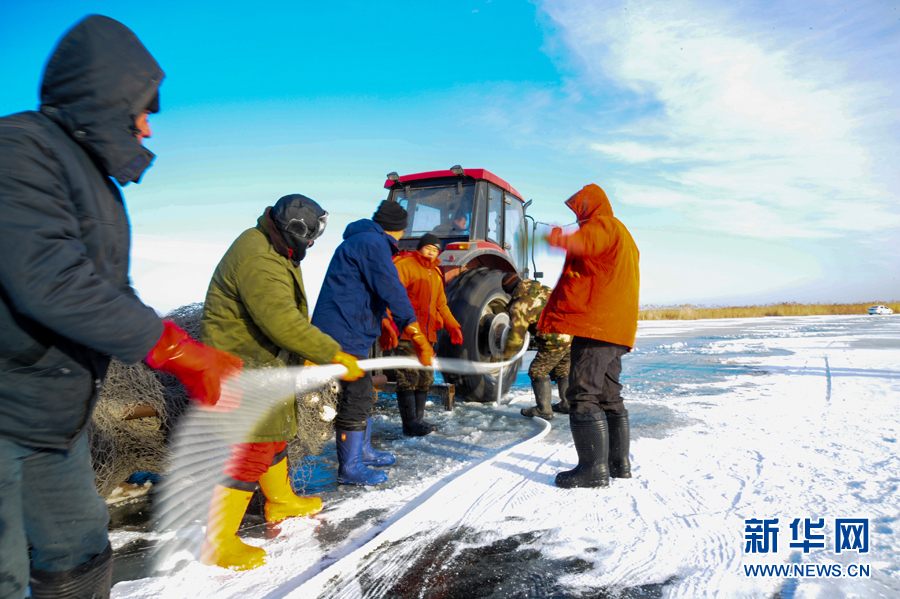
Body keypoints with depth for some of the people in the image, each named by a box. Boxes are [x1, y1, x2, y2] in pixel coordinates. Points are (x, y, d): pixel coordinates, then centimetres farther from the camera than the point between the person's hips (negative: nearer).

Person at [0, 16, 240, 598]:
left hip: (57, 420, 9)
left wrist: (193, 363, 6)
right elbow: (48, 281, -28)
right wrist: (176, 347, -23)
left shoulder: (99, 187, 14)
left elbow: (114, 296, 15)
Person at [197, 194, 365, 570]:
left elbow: (289, 313, 14)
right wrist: (333, 355, -28)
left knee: (276, 431, 23)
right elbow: (281, 321, -33)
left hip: (264, 360, 11)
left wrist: (307, 356, 9)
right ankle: (218, 544, 10)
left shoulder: (276, 253, 10)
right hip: (238, 366, -11)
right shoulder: (256, 258, -25)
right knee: (251, 449, -6)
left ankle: (281, 502, 44)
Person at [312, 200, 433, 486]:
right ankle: (349, 468, 10)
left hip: (349, 336, 11)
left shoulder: (360, 242, 21)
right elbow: (393, 291, -23)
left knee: (362, 395, 20)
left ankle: (361, 452, 35)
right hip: (343, 336, -11)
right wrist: (419, 339, -24)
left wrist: (383, 324, 39)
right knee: (355, 400, -2)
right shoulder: (373, 243, -14)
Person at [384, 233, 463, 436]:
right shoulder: (405, 265, -7)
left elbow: (441, 304, 28)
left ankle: (418, 419, 25)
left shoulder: (435, 274, 20)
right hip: (406, 333, -9)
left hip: (427, 335, 9)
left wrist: (453, 326, 18)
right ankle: (410, 424, 1)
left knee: (425, 379, 13)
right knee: (408, 378, -7)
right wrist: (388, 325, -29)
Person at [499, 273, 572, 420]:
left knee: (538, 371, 8)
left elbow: (515, 337, -2)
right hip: (574, 333, 8)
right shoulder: (544, 289, 15)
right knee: (562, 370, 24)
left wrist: (506, 355, 13)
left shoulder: (518, 307, -5)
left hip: (556, 340, -8)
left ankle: (544, 410, 10)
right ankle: (567, 404, 34)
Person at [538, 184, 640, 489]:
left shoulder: (602, 224, -4)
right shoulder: (623, 235, 28)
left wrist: (563, 240, -43)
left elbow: (586, 241, -30)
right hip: (618, 328, 11)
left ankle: (594, 468, -8)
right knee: (609, 397, 16)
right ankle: (619, 463, 23)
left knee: (583, 395, -10)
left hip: (594, 325, -11)